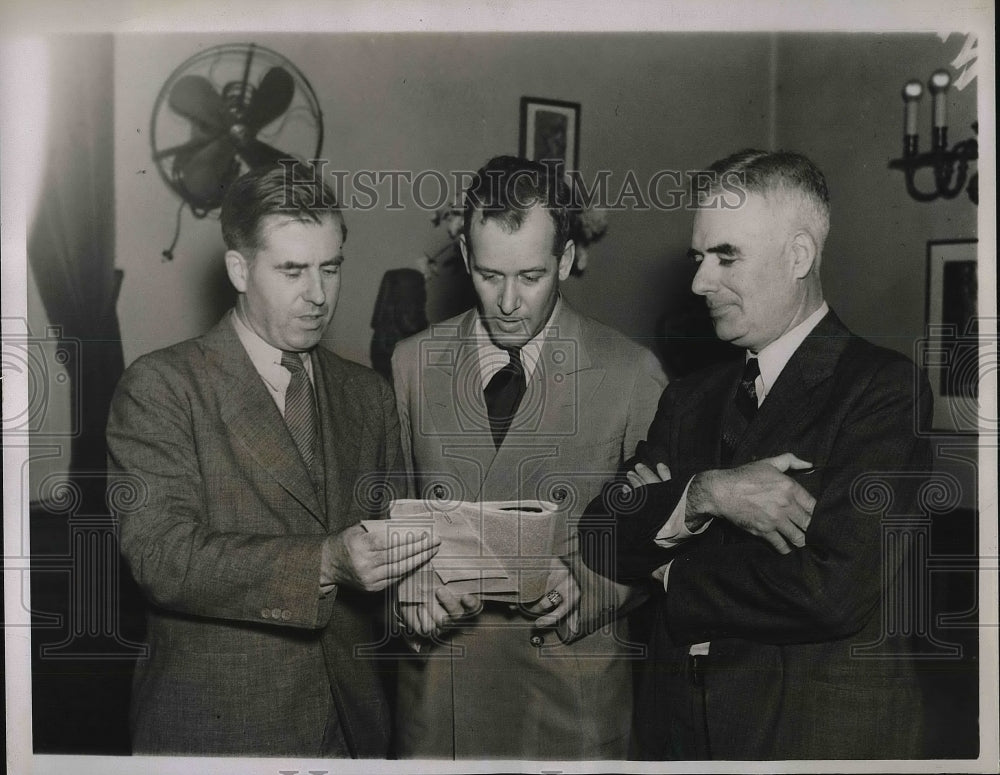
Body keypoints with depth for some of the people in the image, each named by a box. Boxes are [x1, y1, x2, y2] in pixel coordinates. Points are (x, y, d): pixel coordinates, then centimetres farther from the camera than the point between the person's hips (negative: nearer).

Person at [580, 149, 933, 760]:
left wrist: (672, 571, -9)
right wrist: (704, 494, -20)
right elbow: (603, 539, -2)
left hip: (827, 733, -5)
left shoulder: (885, 388, -13)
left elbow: (835, 588, -23)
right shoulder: (690, 399, 6)